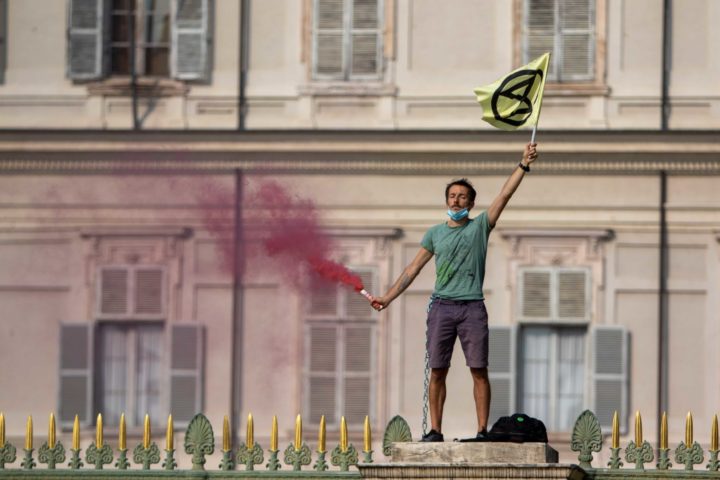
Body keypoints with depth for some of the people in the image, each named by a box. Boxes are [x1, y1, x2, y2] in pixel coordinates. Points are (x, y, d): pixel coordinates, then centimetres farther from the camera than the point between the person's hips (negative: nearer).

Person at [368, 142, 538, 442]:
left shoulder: (480, 226, 8)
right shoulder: (435, 233, 14)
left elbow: (505, 195, 0)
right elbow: (414, 268, 15)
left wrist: (523, 165, -9)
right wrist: (388, 297, 10)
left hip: (472, 307, -2)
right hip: (441, 306, 2)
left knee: (479, 370, -5)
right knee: (437, 372, 0)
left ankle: (482, 430, -5)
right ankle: (435, 430, 3)